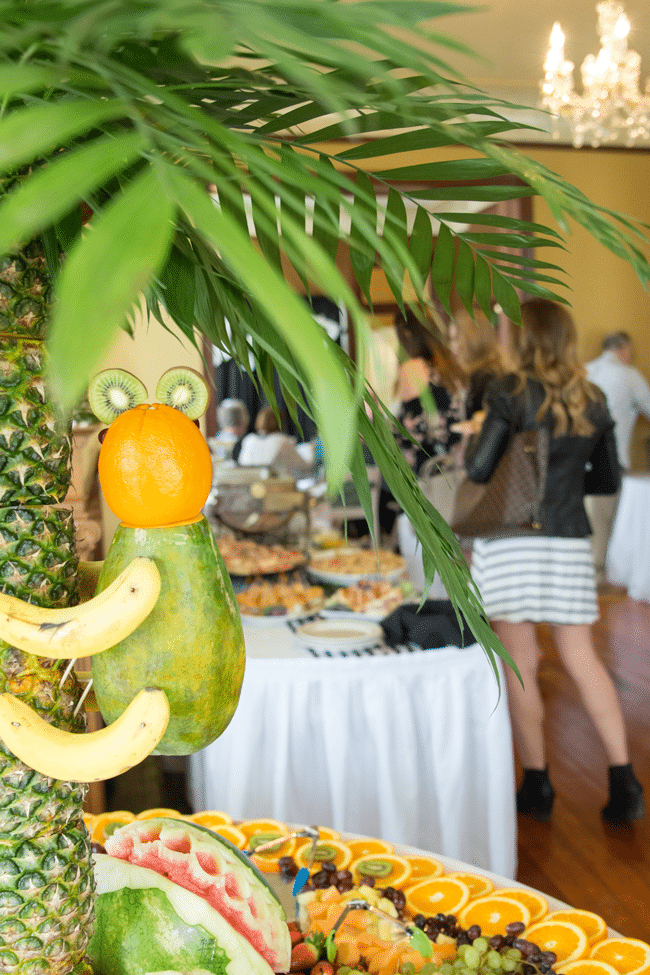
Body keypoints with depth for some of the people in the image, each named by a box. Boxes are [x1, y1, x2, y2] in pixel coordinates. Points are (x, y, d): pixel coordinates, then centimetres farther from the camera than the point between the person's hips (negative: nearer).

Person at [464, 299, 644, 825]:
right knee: (582, 658, 11)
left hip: (510, 540, -4)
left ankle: (537, 784, 13)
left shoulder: (511, 391, -8)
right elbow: (609, 480, 12)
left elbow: (479, 469, -11)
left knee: (520, 664, 4)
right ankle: (624, 781, 10)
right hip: (569, 540, 5)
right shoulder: (592, 399, 7)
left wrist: (469, 446, 10)